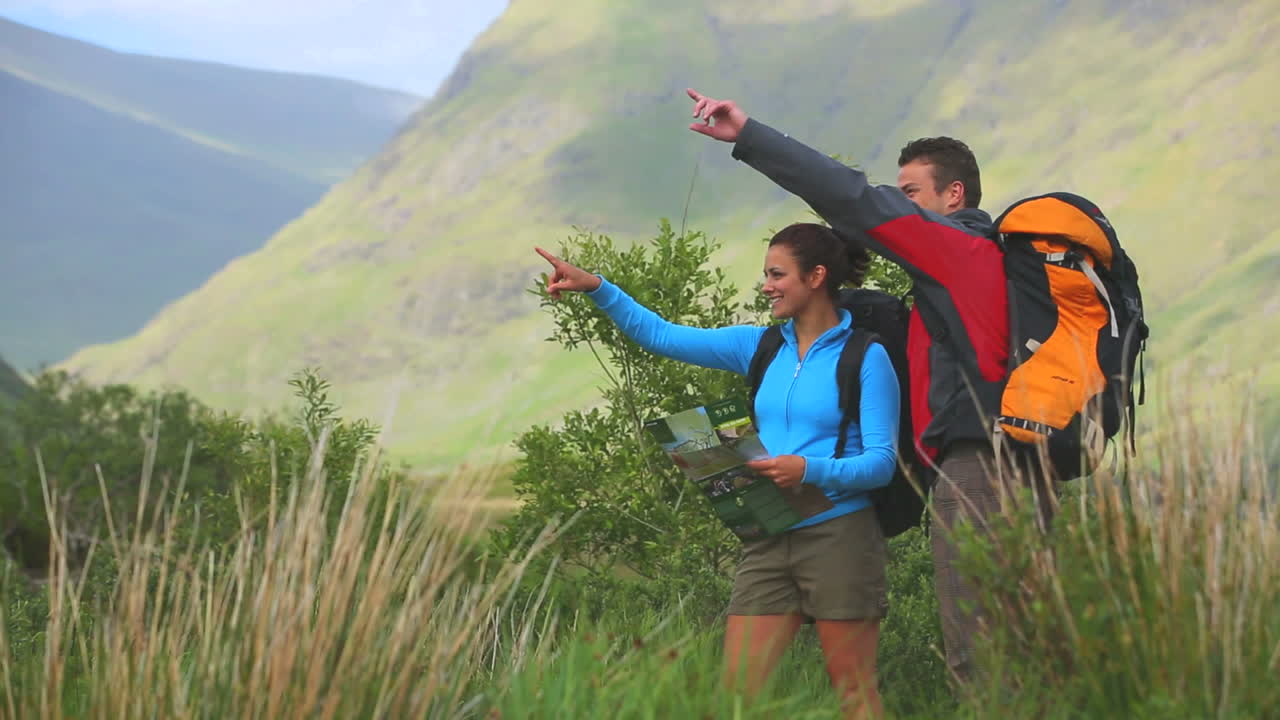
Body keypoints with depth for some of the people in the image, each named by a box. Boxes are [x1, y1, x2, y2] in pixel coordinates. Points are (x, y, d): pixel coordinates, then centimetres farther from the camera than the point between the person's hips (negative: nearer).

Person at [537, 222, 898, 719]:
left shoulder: (865, 357, -4)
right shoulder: (760, 347, 12)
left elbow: (881, 461, -9)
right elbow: (661, 336, 11)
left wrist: (810, 470, -24)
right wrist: (595, 288, 1)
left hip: (839, 534, -5)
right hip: (769, 539, 6)